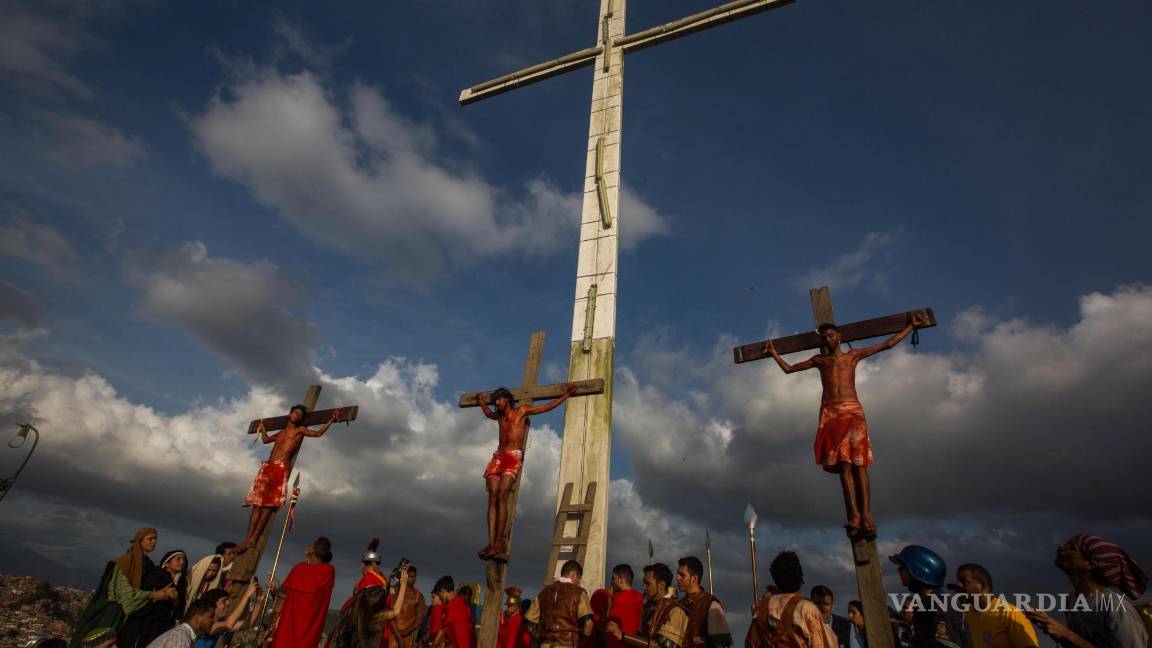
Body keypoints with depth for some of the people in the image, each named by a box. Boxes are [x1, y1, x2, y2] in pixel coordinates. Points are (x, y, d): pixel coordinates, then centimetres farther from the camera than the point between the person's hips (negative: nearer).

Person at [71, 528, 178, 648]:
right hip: (114, 611, -5)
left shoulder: (149, 565, 8)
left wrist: (166, 592, -18)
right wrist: (153, 595, -26)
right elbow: (125, 591, -18)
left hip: (133, 612, 5)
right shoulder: (124, 562, -12)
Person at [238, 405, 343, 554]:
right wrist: (262, 427, 54)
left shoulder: (300, 430, 11)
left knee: (268, 504, -12)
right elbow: (266, 439, 43)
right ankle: (247, 539, -4)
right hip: (267, 467, 6)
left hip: (281, 468, -6)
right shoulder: (281, 432, 26)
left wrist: (331, 420, -5)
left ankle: (253, 539, -13)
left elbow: (318, 433, -1)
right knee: (257, 503, -2)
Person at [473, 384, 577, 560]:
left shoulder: (522, 411, 9)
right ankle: (491, 543, -14)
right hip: (498, 457, 5)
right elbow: (488, 414, 49)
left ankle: (499, 543, -21)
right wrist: (482, 402, 56)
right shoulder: (499, 415, 24)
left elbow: (548, 407, 11)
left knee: (501, 497, -20)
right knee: (492, 499, -9)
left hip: (514, 457, -5)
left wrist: (565, 395, 9)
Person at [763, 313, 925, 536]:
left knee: (858, 463, -12)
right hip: (830, 413, 1)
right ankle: (854, 515, -18)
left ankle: (865, 516, -18)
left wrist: (911, 326, 23)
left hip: (852, 411, -1)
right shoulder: (819, 360, 22)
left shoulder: (853, 355, 19)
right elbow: (789, 369, 29)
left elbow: (887, 344, 23)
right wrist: (773, 353, 27)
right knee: (843, 463, -11)